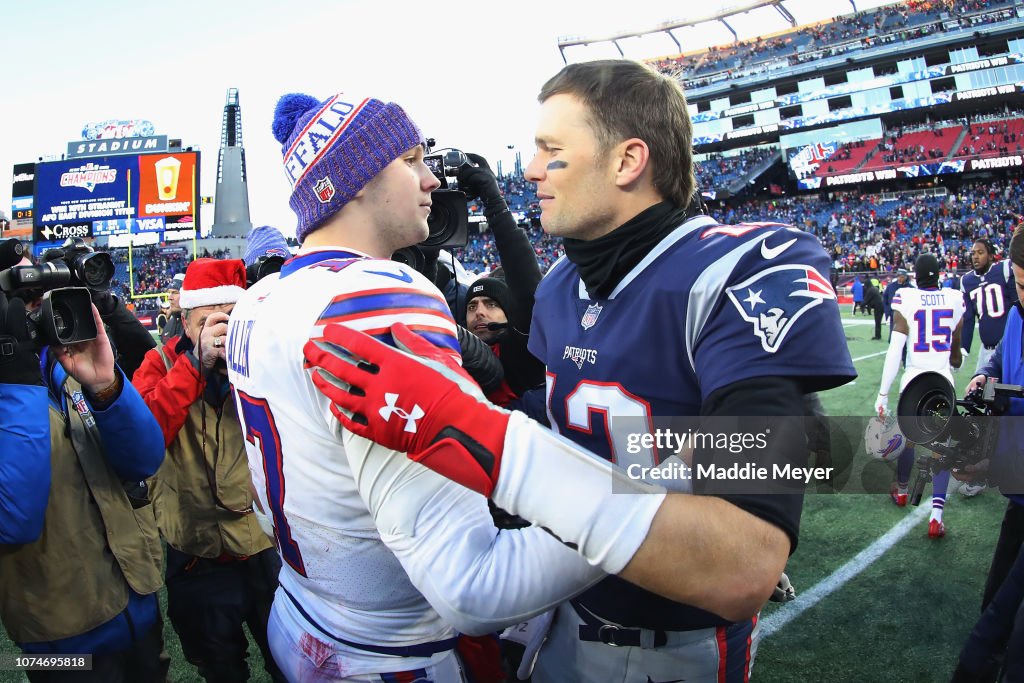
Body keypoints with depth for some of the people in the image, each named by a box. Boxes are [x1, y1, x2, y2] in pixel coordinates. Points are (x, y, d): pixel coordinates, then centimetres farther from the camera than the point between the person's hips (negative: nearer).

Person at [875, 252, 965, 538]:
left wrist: (883, 392, -10)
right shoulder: (955, 299, 1)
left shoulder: (905, 298, -9)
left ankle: (901, 490, 44)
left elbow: (895, 350, -14)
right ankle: (936, 513, -8)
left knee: (909, 438, 20)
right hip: (943, 380, 1)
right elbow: (956, 349, 14)